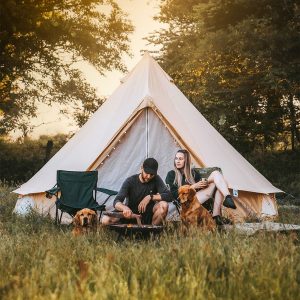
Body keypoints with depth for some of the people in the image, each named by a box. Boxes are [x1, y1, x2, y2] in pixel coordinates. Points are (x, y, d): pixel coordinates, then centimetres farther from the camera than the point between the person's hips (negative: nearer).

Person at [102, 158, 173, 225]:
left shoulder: (156, 180, -8)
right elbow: (116, 202, -21)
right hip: (131, 214, -1)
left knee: (164, 205, -30)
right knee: (106, 220, -25)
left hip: (148, 216, 1)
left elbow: (169, 196, -16)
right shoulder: (130, 181, -13)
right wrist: (124, 208, -45)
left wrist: (150, 197, -25)